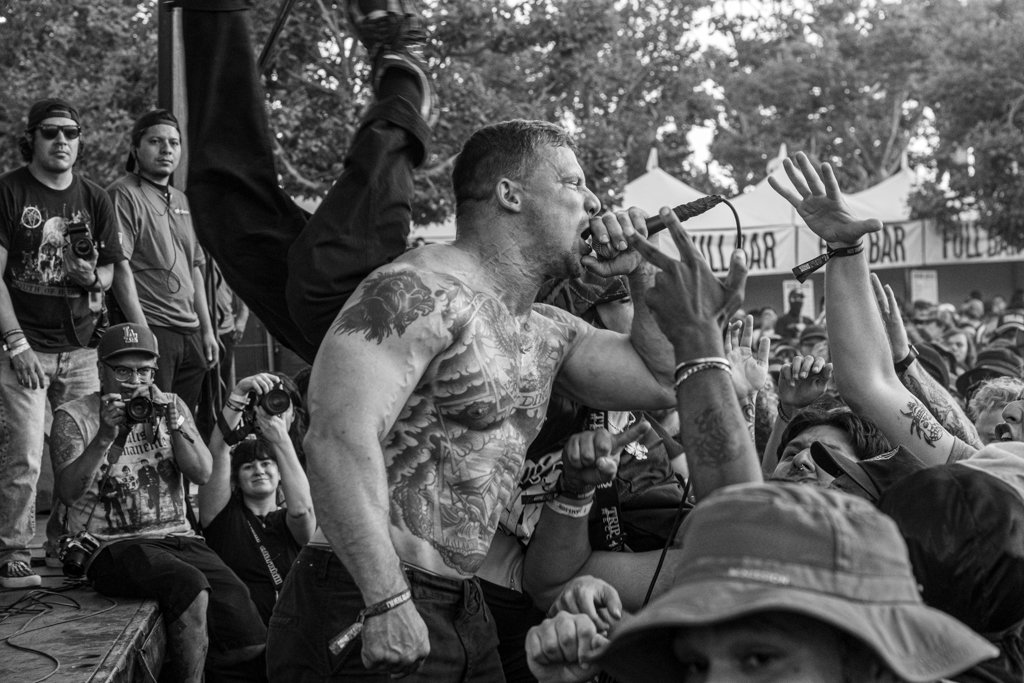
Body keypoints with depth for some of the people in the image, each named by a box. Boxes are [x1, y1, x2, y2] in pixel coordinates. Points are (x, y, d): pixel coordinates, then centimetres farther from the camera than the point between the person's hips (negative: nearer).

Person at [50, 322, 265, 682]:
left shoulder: (171, 406, 14)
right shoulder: (72, 418, 3)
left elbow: (202, 473, 0)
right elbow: (68, 491, -12)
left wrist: (173, 421, -13)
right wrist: (106, 436, -23)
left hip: (176, 538, 5)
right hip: (112, 545, -4)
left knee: (249, 642, -14)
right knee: (191, 587, -35)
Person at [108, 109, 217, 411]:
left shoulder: (181, 201, 20)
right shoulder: (124, 194, -5)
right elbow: (120, 265, -13)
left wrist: (207, 330, 18)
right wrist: (141, 331, -19)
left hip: (190, 334, 8)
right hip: (151, 330, -8)